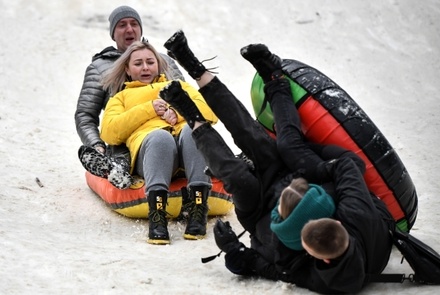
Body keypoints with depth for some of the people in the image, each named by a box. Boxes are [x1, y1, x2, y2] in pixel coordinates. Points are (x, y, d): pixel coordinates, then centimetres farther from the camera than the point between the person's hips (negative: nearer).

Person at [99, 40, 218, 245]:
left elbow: (209, 111, 20)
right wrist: (148, 109, 5)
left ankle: (199, 207, -45)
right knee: (161, 137, -41)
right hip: (149, 141, -1)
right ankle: (157, 214, -51)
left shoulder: (178, 86, 40)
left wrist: (178, 112, 0)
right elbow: (109, 132, 14)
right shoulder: (121, 97, 37)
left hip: (188, 135, 2)